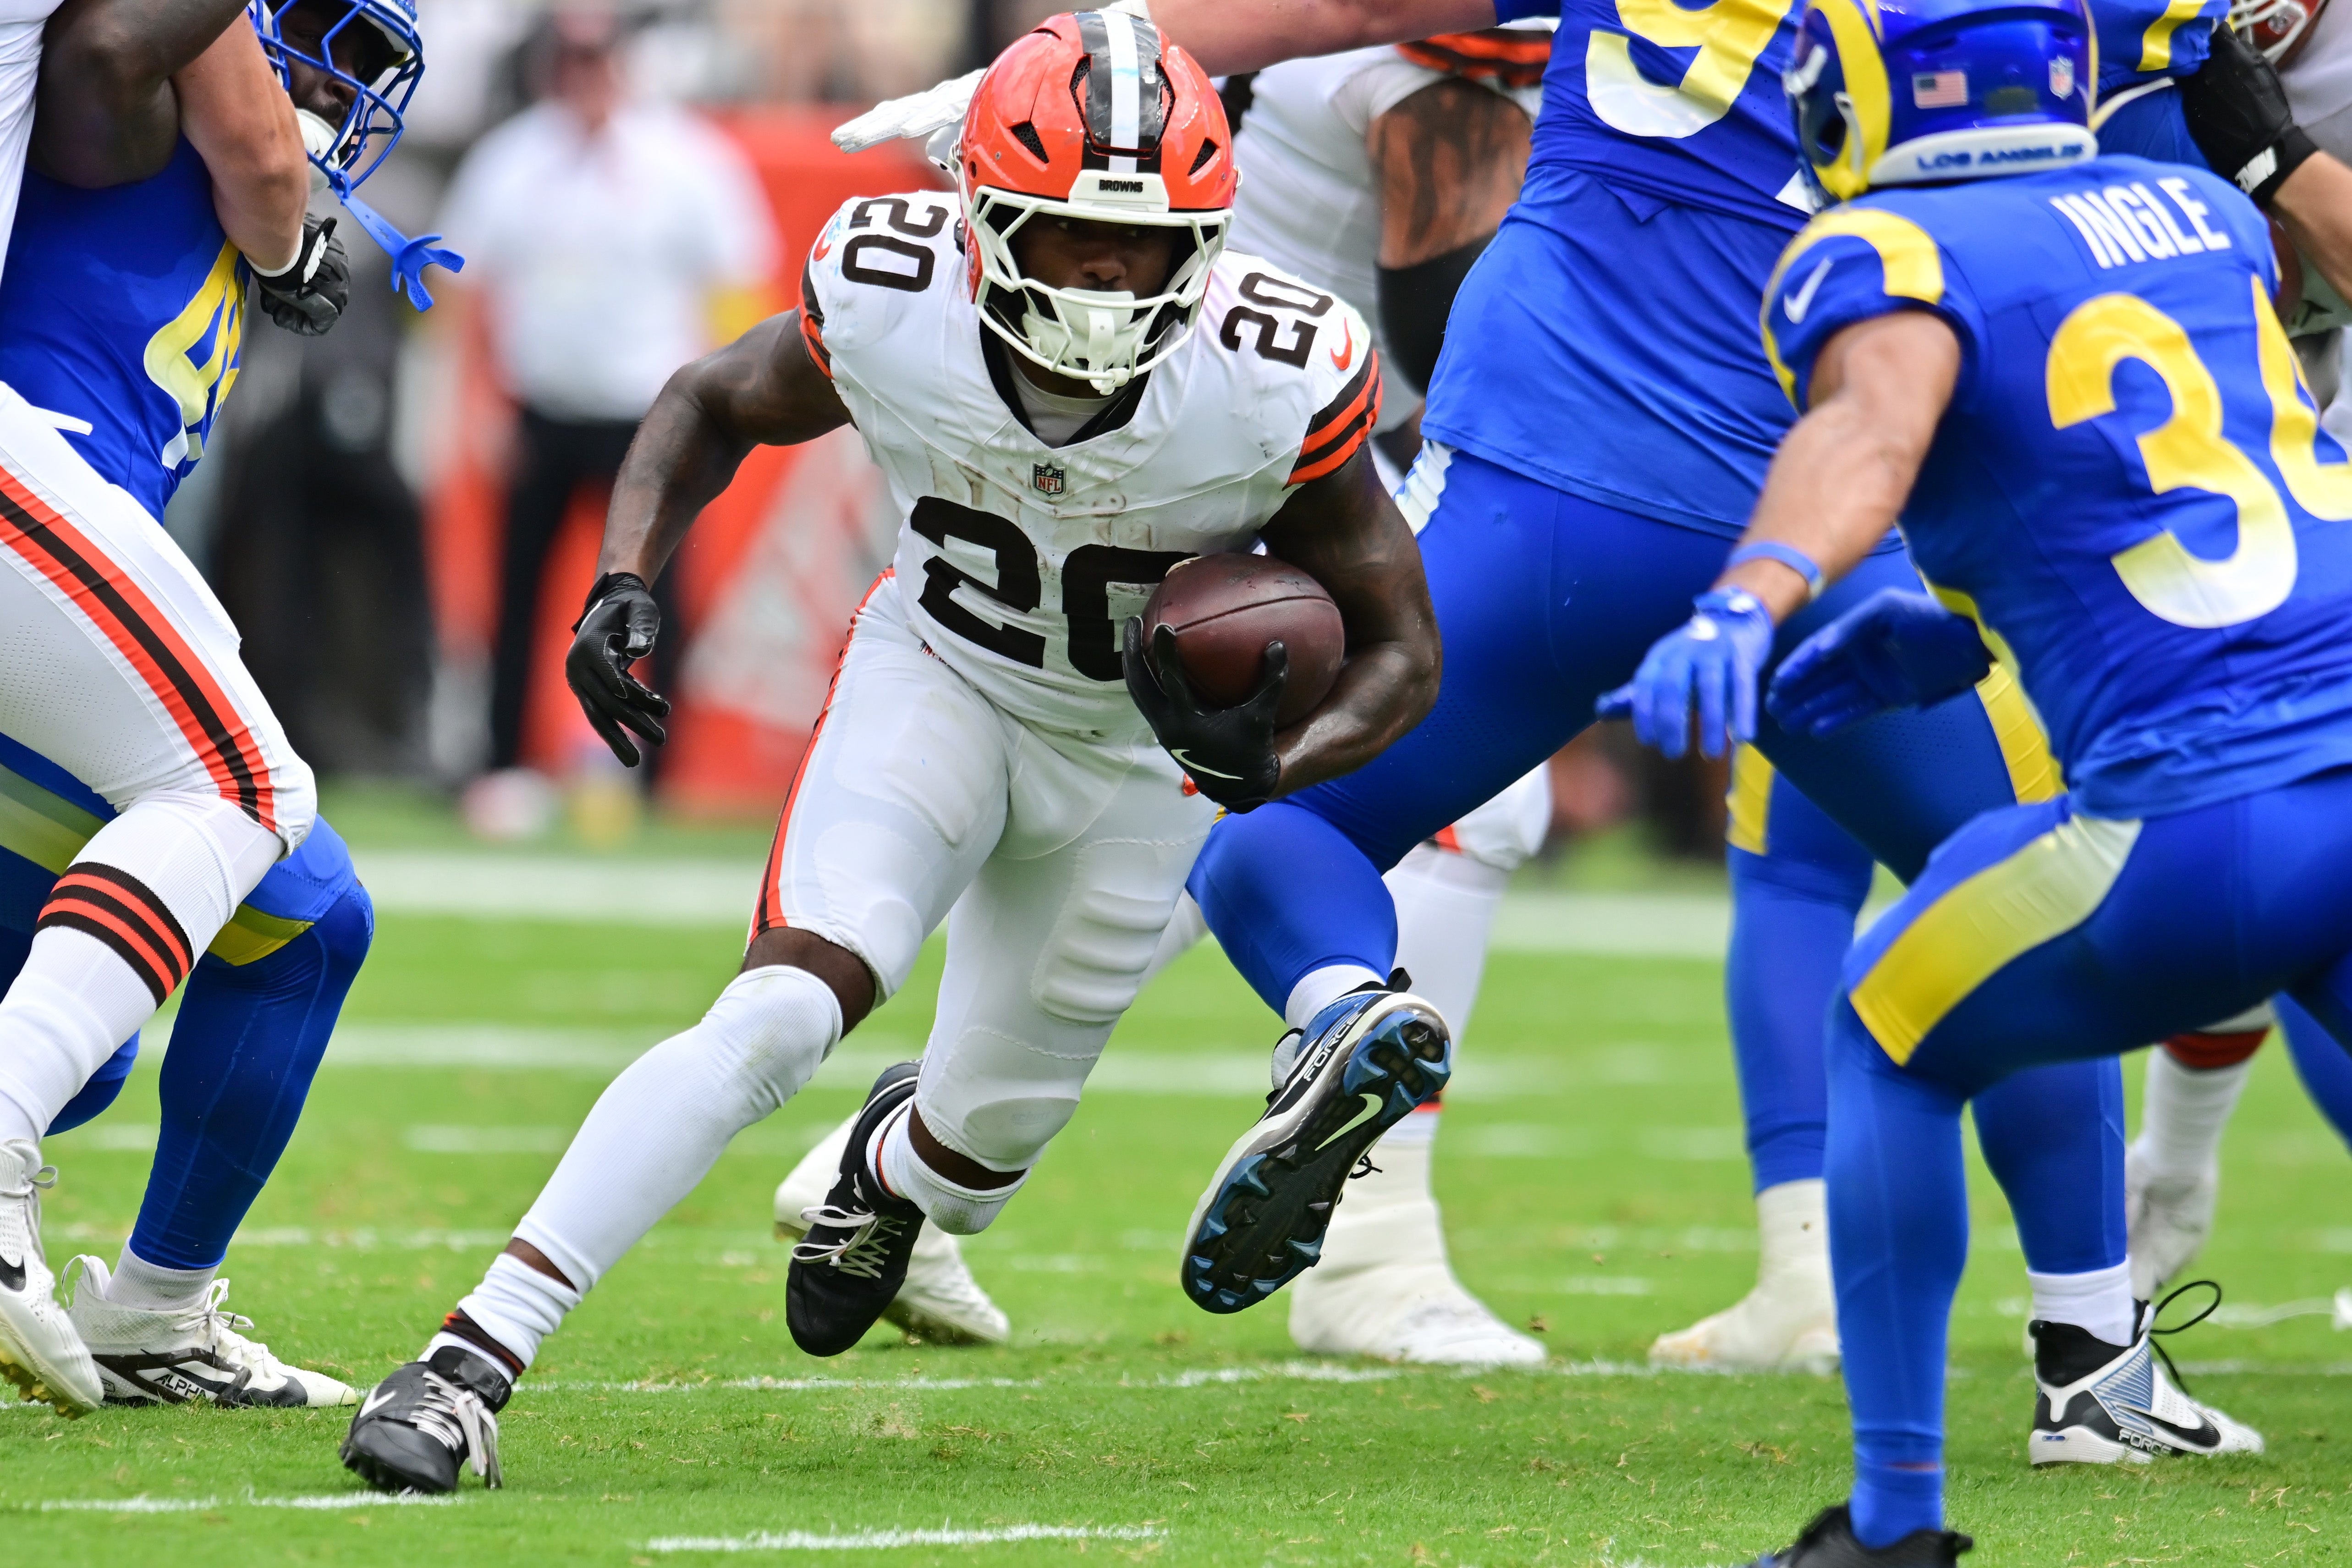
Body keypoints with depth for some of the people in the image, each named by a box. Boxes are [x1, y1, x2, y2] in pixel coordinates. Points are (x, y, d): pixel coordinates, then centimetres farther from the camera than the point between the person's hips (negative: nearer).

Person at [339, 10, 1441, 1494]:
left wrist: (1273, 768, -38)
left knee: (985, 1139, 13)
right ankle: (477, 1356, -25)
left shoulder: (1280, 385, -31)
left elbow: (1400, 650, -18)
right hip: (940, 683, -1)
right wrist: (626, 582, -20)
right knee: (785, 1009, -24)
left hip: (1146, 750, 1)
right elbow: (715, 407, -3)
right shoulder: (886, 300, -27)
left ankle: (899, 1162, 53)